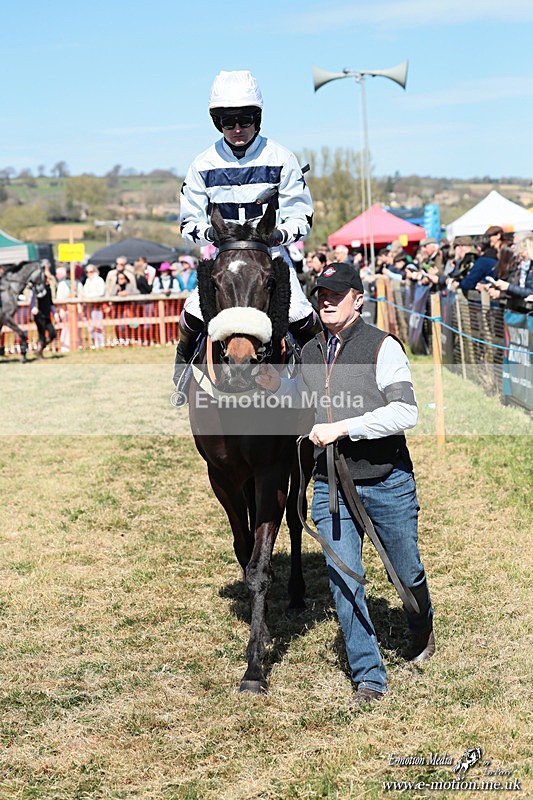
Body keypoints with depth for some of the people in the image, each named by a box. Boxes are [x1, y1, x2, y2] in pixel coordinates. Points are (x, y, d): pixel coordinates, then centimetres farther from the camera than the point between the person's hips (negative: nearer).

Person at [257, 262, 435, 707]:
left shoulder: (382, 347, -10)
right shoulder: (311, 353, 7)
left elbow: (405, 412, -19)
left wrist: (343, 427, -24)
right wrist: (278, 385, 5)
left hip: (387, 481, -3)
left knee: (407, 572, 14)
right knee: (344, 581, -3)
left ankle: (423, 630, 46)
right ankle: (369, 677, 8)